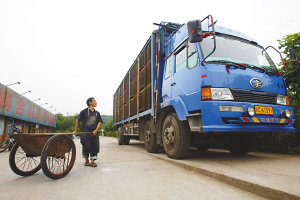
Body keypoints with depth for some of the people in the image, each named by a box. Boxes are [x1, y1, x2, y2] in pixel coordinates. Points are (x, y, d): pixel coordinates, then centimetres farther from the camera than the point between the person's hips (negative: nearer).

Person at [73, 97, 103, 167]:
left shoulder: (97, 113, 11)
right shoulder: (84, 111, 0)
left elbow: (99, 122, 7)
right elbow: (78, 120, 8)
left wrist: (96, 130, -8)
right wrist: (75, 130, 8)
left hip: (94, 133, 3)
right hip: (85, 133, -3)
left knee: (94, 147, 0)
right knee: (86, 147, 5)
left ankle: (92, 161, 10)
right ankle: (87, 161, 22)